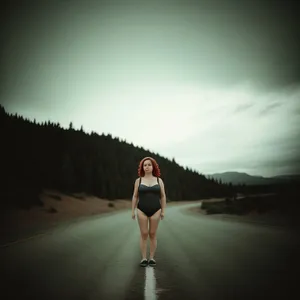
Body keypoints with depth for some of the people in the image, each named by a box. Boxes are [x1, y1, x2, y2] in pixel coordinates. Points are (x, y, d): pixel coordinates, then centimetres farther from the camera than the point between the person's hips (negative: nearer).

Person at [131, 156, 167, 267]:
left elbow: (163, 196, 3)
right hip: (142, 211, 0)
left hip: (155, 211, 0)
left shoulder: (159, 180, 2)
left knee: (152, 234, 3)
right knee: (144, 234, 0)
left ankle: (151, 258, 12)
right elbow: (135, 196, 4)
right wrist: (133, 211, 0)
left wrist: (163, 211, -2)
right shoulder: (138, 180, 2)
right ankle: (144, 258, 8)